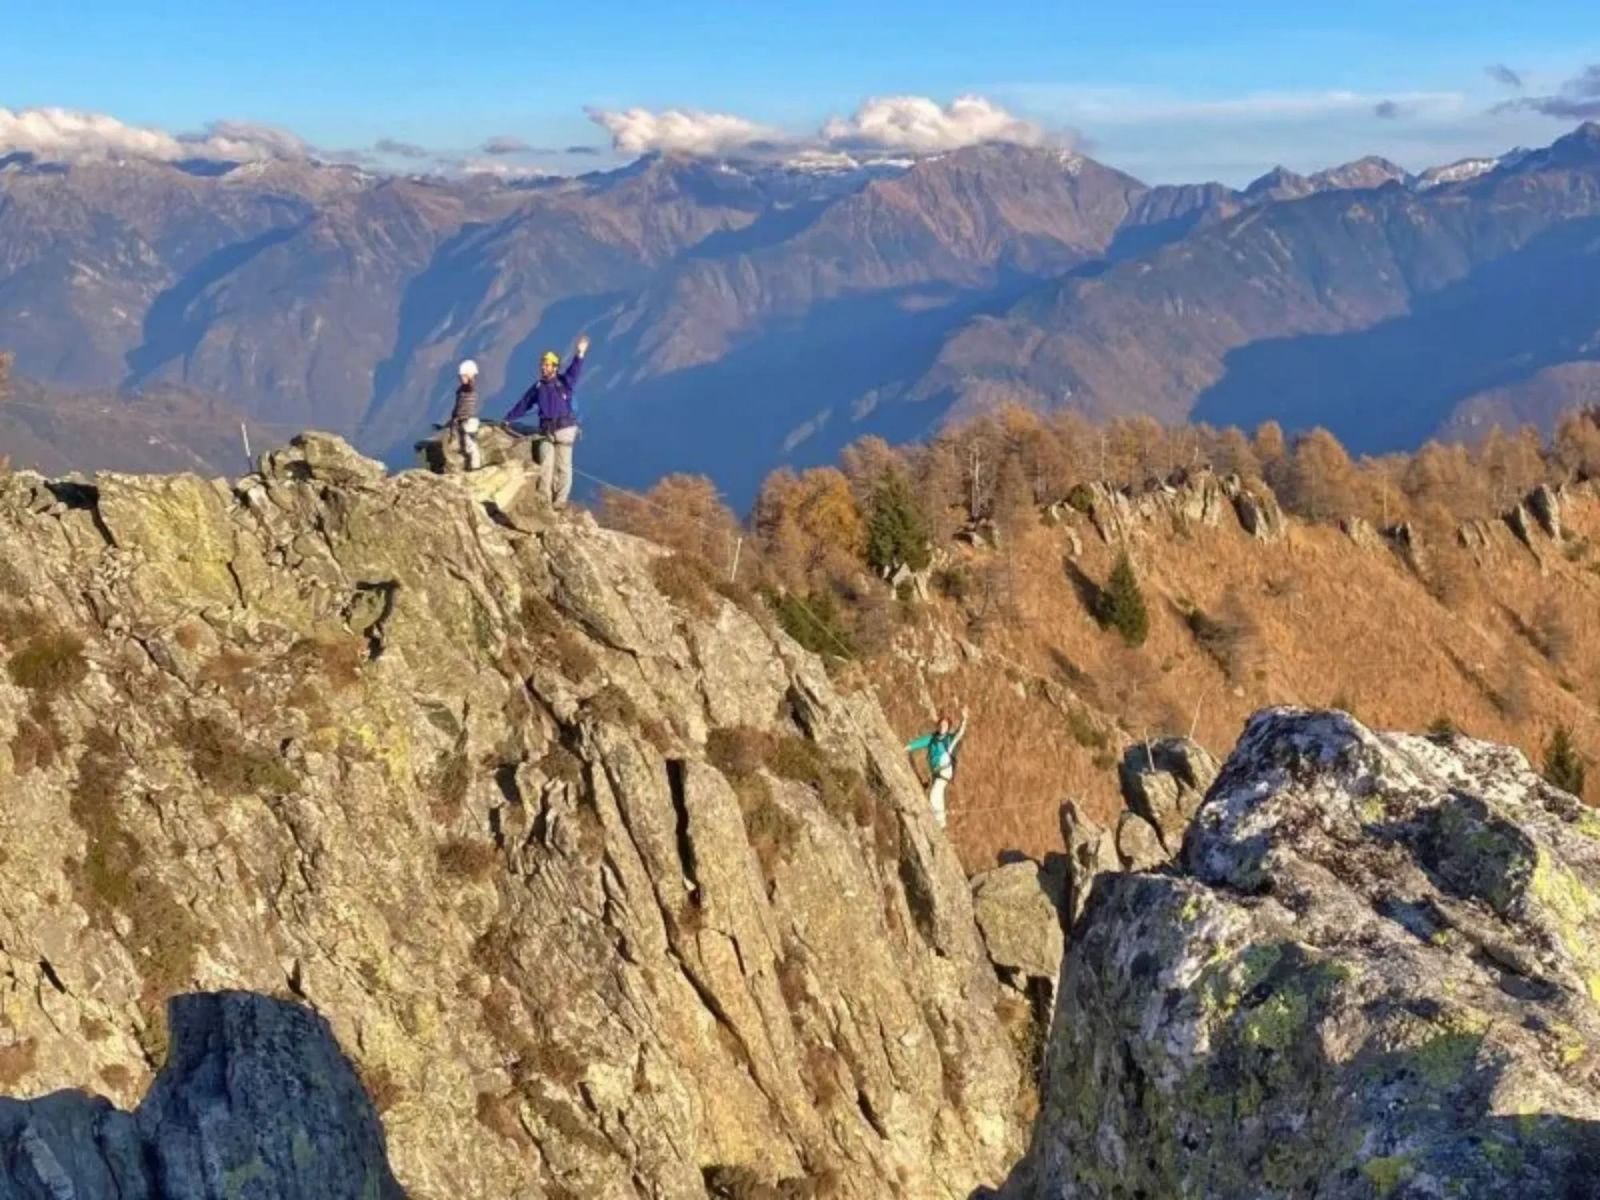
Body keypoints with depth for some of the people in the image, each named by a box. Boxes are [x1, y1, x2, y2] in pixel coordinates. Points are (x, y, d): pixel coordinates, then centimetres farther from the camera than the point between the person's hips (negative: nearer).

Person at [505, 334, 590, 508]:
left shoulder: (564, 381, -4)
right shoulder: (538, 386, 10)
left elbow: (574, 371, -24)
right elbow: (524, 403, 19)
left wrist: (580, 354, -42)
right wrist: (509, 418, 25)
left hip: (564, 429, -4)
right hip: (546, 430, 4)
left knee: (563, 466, 1)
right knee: (545, 465, 0)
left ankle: (560, 499, 7)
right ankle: (545, 499, 6)